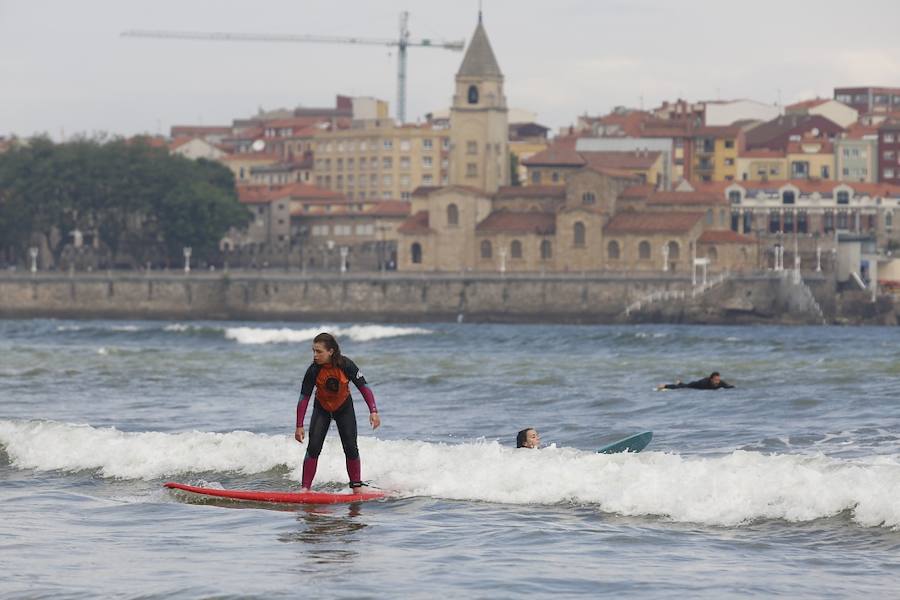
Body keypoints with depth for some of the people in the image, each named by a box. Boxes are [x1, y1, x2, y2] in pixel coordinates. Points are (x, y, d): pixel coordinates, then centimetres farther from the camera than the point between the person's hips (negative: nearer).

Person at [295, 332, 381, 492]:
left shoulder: (346, 365, -26)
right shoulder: (313, 370, -25)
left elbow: (364, 387, -19)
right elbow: (304, 398, -19)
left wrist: (373, 411, -27)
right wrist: (299, 426, -20)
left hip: (344, 408, 0)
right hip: (322, 409, 0)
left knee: (351, 448, -4)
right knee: (313, 447, -13)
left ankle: (357, 487, 10)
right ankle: (305, 488, -10)